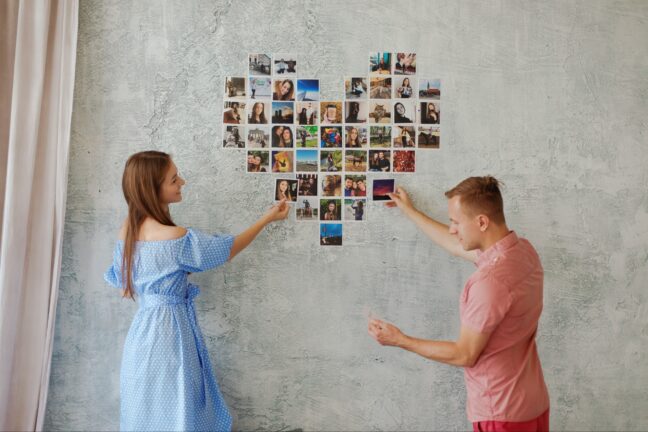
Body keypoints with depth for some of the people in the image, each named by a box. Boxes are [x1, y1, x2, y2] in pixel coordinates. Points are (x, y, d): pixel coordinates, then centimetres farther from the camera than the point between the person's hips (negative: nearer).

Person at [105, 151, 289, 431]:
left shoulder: (127, 229, 0)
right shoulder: (176, 238, -23)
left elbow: (124, 288, 9)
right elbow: (227, 250, -7)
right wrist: (268, 219, 4)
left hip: (143, 330, 8)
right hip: (169, 330, -8)